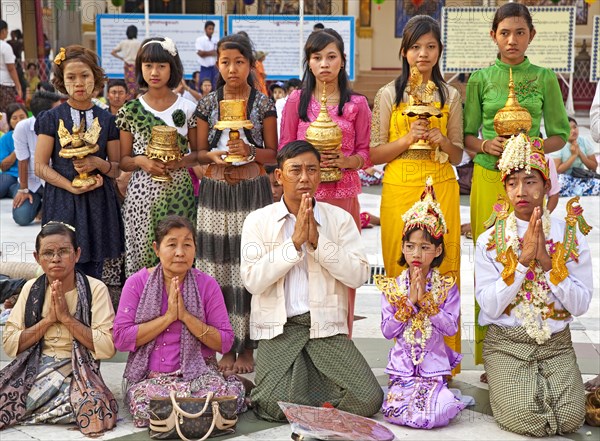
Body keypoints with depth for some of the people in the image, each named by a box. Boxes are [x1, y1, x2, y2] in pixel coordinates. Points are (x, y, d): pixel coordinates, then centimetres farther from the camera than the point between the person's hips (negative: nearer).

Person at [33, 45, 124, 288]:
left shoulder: (107, 120, 7)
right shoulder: (52, 118, 3)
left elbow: (117, 168, 10)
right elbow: (40, 167, 0)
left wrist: (97, 163, -11)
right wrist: (72, 186, -13)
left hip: (99, 202, 1)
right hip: (62, 202, -1)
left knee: (103, 273, -5)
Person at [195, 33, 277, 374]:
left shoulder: (264, 104, 2)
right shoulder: (208, 104, 7)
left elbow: (273, 154, 3)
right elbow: (200, 151, 10)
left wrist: (249, 151, -15)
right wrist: (215, 157, -11)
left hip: (253, 190, -2)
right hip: (216, 191, 2)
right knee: (219, 266, 1)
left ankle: (248, 347, 9)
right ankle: (227, 345, 13)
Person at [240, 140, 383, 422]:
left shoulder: (340, 219, 6)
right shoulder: (258, 221, 4)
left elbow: (359, 275, -5)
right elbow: (252, 280, -9)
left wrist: (318, 241, -13)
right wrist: (295, 242, -14)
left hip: (327, 327, 2)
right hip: (278, 328, -1)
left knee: (368, 400, -14)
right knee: (277, 406, -23)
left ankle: (309, 377, 13)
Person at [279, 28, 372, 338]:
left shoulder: (357, 103, 7)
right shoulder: (297, 101, 6)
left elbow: (365, 152, 7)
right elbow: (284, 150, 6)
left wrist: (346, 160, -14)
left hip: (344, 195, 1)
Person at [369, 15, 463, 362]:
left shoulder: (450, 96, 8)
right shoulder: (389, 95, 4)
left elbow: (458, 155, 12)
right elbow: (375, 154, 1)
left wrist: (441, 140, -9)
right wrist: (407, 139, -14)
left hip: (441, 189, 1)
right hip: (400, 188, -1)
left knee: (442, 269, -1)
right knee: (401, 270, 0)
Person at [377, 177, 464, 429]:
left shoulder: (447, 286, -2)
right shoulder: (391, 286, 0)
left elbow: (451, 327, -11)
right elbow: (387, 331, -4)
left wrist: (425, 300, -18)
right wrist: (409, 301, -17)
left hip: (434, 366, -1)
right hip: (403, 367, 1)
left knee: (438, 415, -22)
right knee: (394, 411, -20)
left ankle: (444, 396, 13)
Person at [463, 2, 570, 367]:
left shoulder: (545, 79, 4)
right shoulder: (480, 79, 4)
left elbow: (559, 134, 7)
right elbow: (466, 135, 8)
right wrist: (485, 145, -13)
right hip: (489, 178, 0)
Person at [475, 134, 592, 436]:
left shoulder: (571, 236, 1)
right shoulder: (489, 241, -3)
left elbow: (581, 305, -5)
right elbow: (489, 306, -12)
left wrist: (548, 261, -16)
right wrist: (522, 259, -19)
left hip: (556, 344, 2)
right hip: (506, 344, -2)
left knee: (570, 420, -16)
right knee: (523, 419, -21)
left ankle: (543, 385, 16)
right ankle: (503, 385, 13)